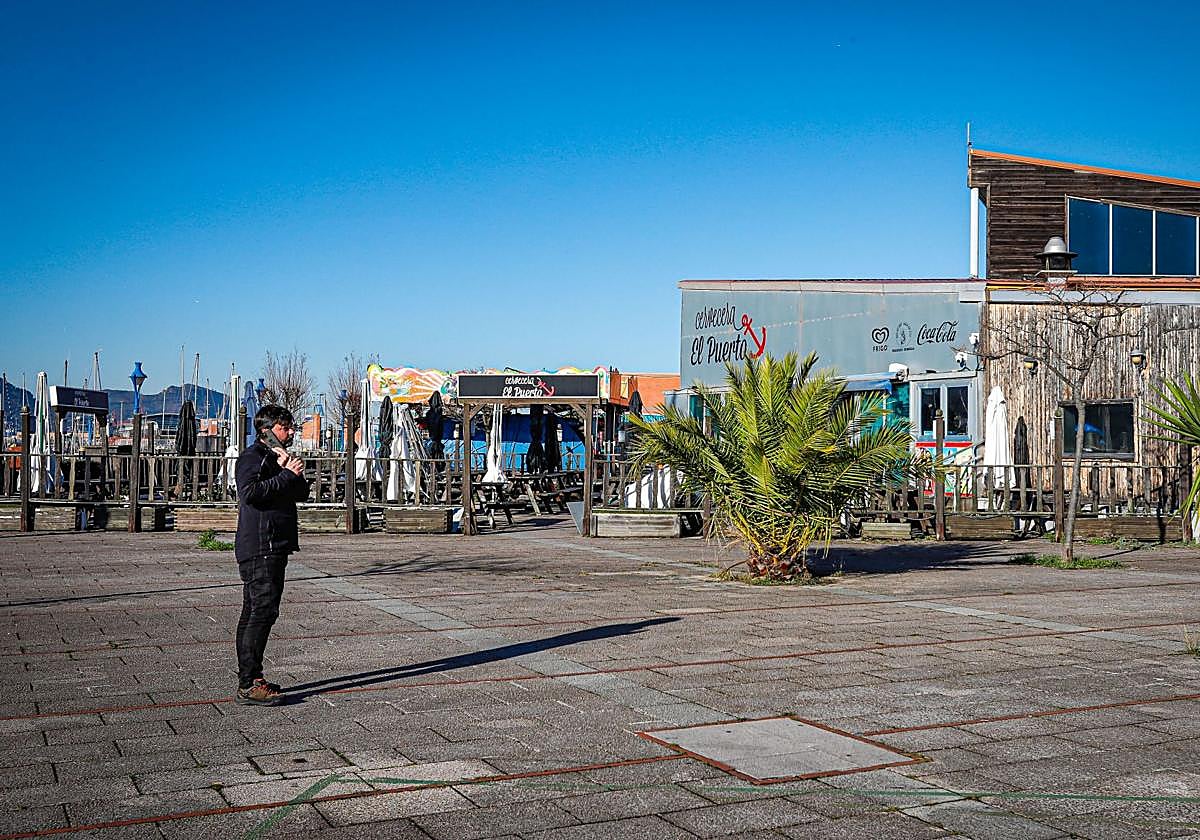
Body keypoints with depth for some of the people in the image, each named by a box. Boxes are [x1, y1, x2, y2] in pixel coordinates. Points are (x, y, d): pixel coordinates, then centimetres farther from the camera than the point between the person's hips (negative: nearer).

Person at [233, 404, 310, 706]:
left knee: (254, 612, 12)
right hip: (259, 546, -10)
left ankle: (250, 678, 17)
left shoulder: (277, 458, 22)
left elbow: (301, 493, 13)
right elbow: (250, 491, -24)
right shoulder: (253, 457, -7)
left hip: (275, 547, 10)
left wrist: (292, 471, -4)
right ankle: (248, 686, -15)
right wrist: (286, 475, -19)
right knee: (263, 611, -14)